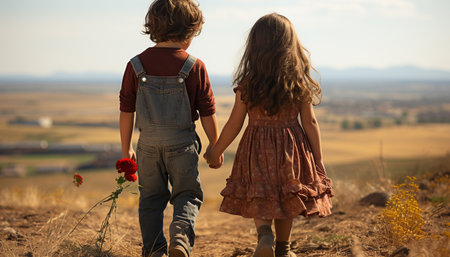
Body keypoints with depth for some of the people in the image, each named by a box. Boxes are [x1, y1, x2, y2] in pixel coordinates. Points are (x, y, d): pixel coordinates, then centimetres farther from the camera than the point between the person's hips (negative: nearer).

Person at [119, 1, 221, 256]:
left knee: (151, 198, 16)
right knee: (188, 196, 10)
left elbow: (127, 111, 1)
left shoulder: (136, 65, -3)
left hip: (148, 144, 2)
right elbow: (207, 113, -4)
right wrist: (215, 147, 9)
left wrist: (126, 149, 11)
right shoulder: (195, 67, -9)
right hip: (182, 144, -2)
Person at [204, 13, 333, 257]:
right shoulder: (300, 83, -6)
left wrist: (215, 152, 11)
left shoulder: (248, 84, -9)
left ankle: (264, 234, -16)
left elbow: (234, 125, -4)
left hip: (256, 148, -2)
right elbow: (309, 123, -4)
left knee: (258, 199, 11)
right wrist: (318, 161, 4)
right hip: (291, 147, 2)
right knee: (285, 199, 19)